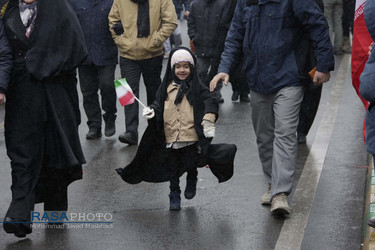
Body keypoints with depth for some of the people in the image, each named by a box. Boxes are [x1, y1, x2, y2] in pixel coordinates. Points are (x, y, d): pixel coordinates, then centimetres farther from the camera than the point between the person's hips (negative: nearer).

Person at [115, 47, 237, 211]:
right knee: (172, 169, 10)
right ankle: (174, 196, 25)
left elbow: (210, 101, -9)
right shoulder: (167, 88, 6)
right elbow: (159, 104, 13)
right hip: (170, 139, 2)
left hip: (192, 137, -2)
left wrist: (209, 119, -23)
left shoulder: (197, 88, -3)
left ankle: (191, 181, 43)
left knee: (191, 165, 12)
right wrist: (151, 111, -8)